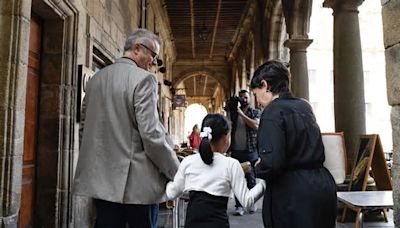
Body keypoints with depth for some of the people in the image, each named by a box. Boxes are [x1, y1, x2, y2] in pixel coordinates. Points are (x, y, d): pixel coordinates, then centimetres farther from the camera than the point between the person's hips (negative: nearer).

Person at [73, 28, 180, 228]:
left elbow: (85, 126, 14)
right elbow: (151, 133, -18)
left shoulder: (96, 78, 10)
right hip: (136, 181, -6)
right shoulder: (144, 79, -12)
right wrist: (176, 173, -8)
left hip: (101, 178, 7)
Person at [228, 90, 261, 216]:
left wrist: (242, 114, -14)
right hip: (236, 151, 2)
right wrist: (230, 112, -1)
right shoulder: (233, 112, 14)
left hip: (250, 151, -2)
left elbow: (256, 125, -12)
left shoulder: (256, 112, 7)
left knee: (251, 178, 3)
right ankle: (239, 205, 5)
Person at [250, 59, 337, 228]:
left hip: (292, 192, -8)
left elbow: (272, 163, -25)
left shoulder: (273, 110, -14)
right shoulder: (304, 106, 10)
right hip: (322, 184, 8)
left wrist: (256, 168, -1)